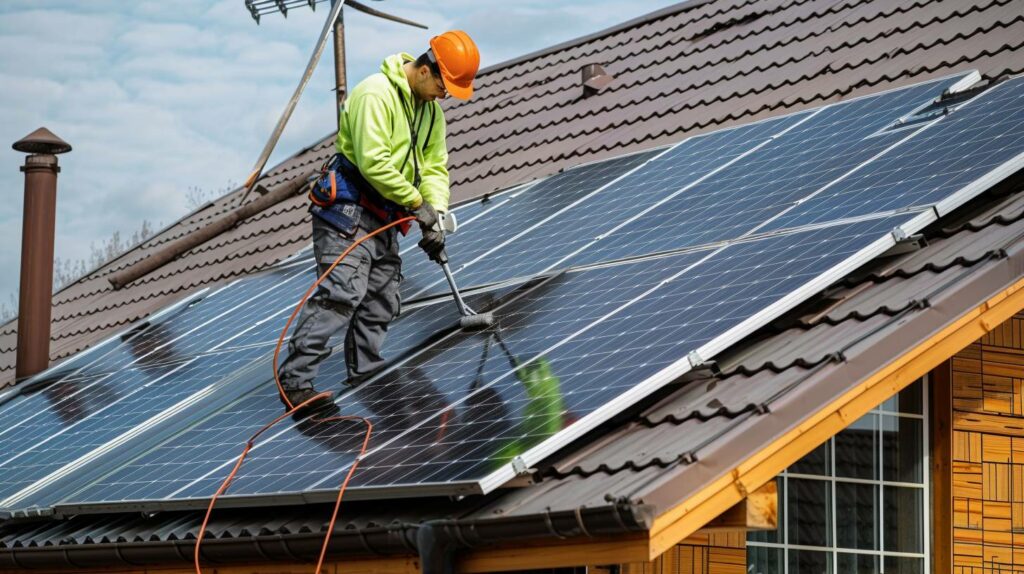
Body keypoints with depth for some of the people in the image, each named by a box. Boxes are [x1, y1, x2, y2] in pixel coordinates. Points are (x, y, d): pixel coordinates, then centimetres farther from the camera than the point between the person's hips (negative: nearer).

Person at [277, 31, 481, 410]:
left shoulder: (430, 109, 12)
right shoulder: (376, 93, -17)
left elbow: (434, 166, 11)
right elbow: (373, 162, -24)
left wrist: (436, 214, -7)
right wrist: (417, 203, -17)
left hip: (385, 220, 9)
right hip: (349, 211, -9)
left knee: (381, 304, 10)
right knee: (341, 294, -19)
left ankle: (366, 379, 21)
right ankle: (295, 381, -21)